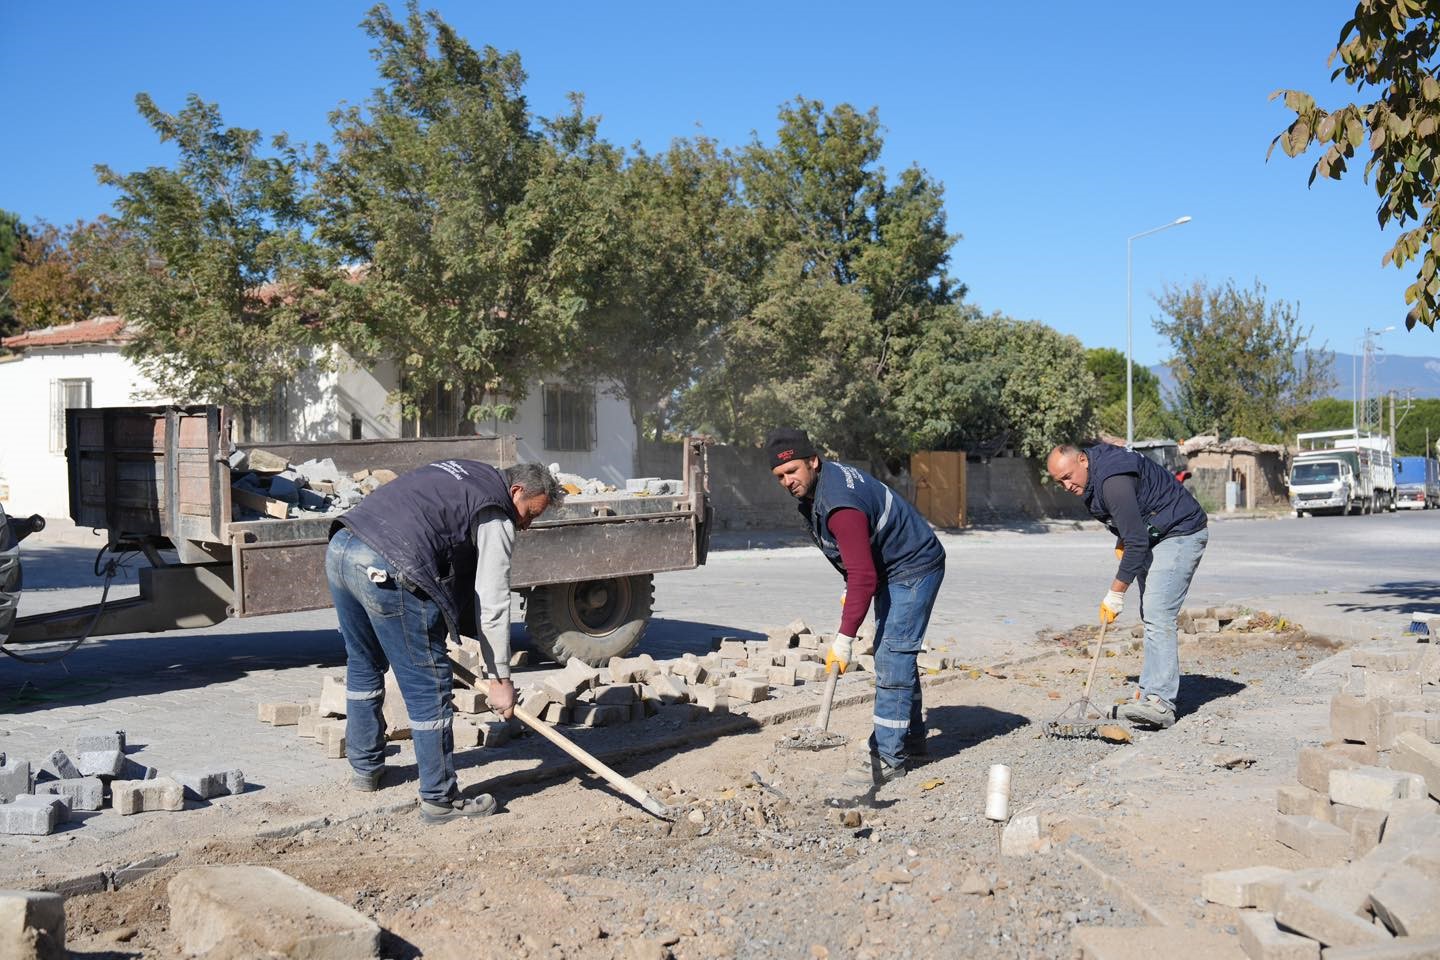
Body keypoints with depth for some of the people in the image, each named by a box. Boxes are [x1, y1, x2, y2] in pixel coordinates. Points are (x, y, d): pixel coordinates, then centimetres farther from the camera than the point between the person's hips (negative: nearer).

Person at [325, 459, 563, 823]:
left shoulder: (466, 474, 26)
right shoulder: (497, 519, 2)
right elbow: (493, 604, 0)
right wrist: (500, 678, 8)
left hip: (340, 548, 10)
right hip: (386, 570, -9)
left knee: (364, 665, 27)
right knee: (428, 687, 2)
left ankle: (364, 768, 41)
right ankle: (439, 799, 10)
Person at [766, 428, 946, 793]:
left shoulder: (839, 505, -33)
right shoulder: (828, 475, -1)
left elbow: (863, 576, -34)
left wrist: (844, 638, -33)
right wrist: (850, 588, 15)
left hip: (913, 569, -11)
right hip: (890, 569, 11)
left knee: (892, 660, -13)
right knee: (894, 655, 19)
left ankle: (888, 756, -9)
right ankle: (911, 735, 33)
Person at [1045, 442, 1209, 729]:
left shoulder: (1114, 482, -29)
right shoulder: (1093, 476, 3)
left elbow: (1137, 542, -29)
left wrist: (1115, 594, -25)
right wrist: (1121, 542, 7)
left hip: (1180, 533, -11)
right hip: (1153, 536, 11)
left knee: (1157, 615, -20)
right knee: (1150, 616, 11)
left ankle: (1158, 702, -25)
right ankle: (1158, 689, 17)